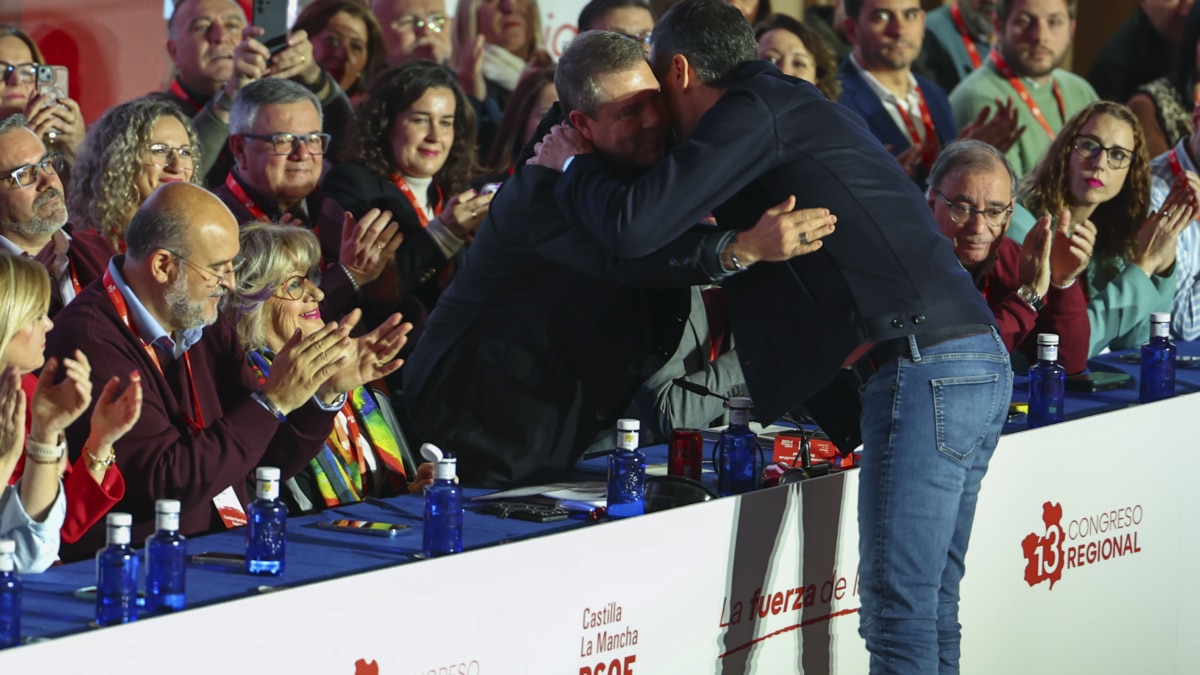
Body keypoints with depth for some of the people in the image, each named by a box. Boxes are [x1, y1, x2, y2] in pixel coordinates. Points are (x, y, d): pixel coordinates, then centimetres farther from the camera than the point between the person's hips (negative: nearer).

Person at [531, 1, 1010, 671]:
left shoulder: (754, 110, -5)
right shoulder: (810, 107, 24)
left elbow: (635, 228, -13)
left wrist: (573, 165, 7)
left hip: (922, 369, -9)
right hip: (983, 363, 9)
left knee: (898, 617, -8)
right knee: (930, 613, 12)